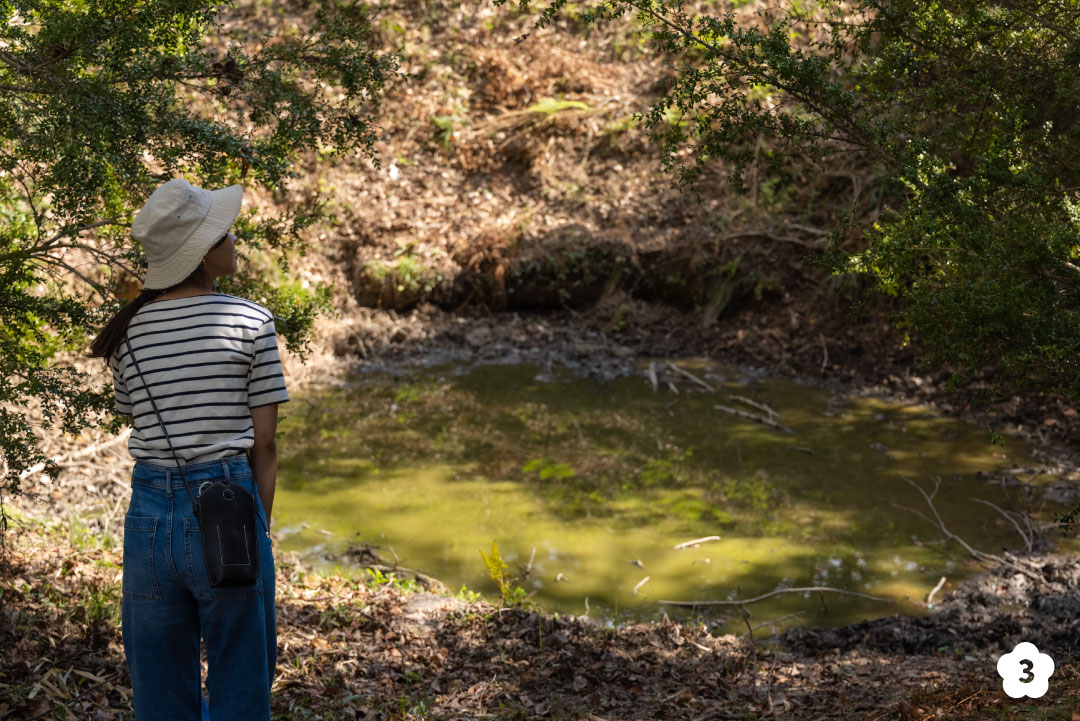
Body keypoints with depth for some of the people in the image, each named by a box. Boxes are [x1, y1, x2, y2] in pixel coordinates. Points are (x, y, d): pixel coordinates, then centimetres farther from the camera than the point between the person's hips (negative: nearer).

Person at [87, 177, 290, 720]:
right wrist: (262, 525, 4)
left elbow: (139, 432, 8)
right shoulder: (250, 321, -6)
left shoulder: (127, 332, 6)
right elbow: (264, 443, -4)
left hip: (150, 513, 4)